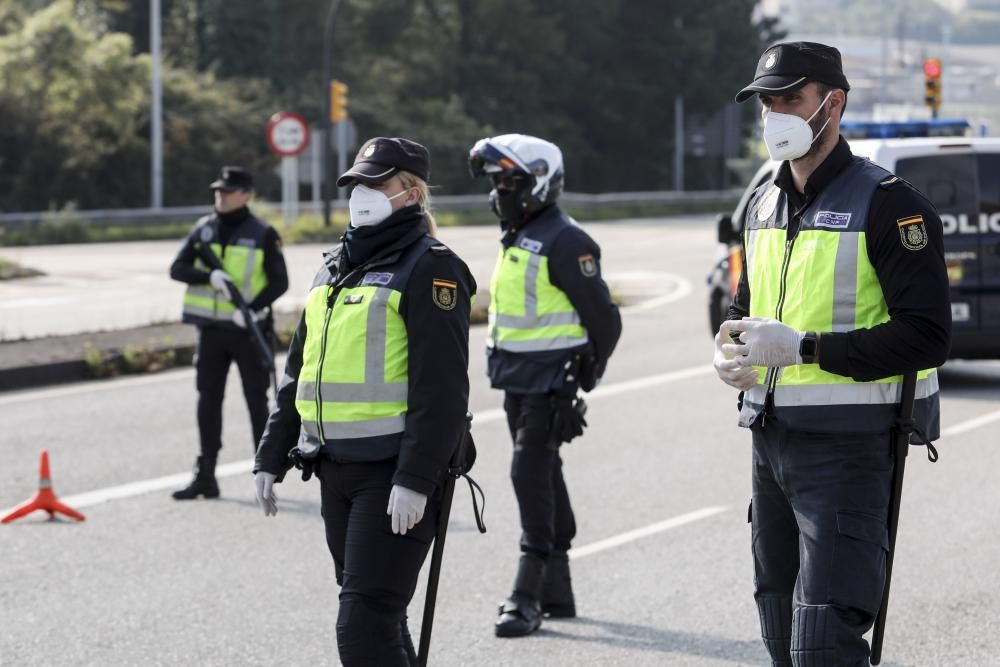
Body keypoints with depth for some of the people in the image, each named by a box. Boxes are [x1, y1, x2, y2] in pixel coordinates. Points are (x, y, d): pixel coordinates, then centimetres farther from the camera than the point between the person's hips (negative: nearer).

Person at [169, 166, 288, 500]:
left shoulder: (263, 234, -4)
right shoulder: (203, 229, 6)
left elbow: (279, 282, -5)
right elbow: (177, 268, 1)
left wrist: (254, 309, -20)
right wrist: (209, 276, -18)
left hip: (248, 330, -3)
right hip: (211, 328, 4)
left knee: (256, 400, 4)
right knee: (208, 400, 4)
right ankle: (205, 475, 8)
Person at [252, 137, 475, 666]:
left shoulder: (428, 267, -9)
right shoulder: (335, 268, 16)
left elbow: (441, 388, -16)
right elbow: (299, 372, 22)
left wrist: (415, 479, -22)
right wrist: (271, 458, 19)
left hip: (395, 472, -8)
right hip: (336, 469, 8)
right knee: (379, 618, 15)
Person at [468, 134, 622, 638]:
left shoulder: (564, 242, -15)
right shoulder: (517, 241, 15)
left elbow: (603, 318, -14)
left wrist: (584, 375, -8)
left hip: (551, 382, -10)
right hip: (519, 382, 10)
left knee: (531, 474, -12)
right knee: (544, 477, 13)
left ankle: (528, 593, -11)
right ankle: (557, 589, 21)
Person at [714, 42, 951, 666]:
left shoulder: (888, 204, -11)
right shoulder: (763, 205, 14)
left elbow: (926, 335, -17)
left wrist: (804, 348, -22)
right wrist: (731, 346, 3)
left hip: (847, 448, -8)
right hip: (770, 438, 8)